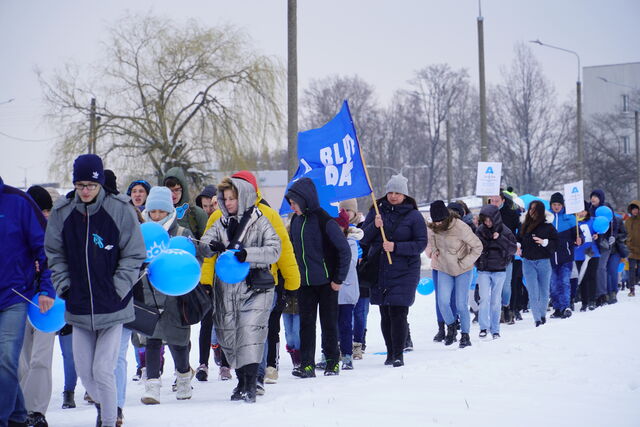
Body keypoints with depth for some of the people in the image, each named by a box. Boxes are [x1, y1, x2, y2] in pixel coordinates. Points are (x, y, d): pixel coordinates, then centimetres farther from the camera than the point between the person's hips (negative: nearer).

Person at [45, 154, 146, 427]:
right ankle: (102, 405, 36)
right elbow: (54, 253, 12)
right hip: (79, 307, 3)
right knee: (83, 369, 9)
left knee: (103, 370, -8)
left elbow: (134, 255, -1)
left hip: (111, 305, -3)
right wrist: (63, 285, 3)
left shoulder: (120, 210, -8)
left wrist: (118, 289, -8)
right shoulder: (62, 212, 0)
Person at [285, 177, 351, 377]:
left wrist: (339, 279, -11)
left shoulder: (324, 221, -15)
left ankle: (333, 361, 17)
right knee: (306, 323, 3)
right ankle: (307, 364, 5)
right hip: (304, 282, 5)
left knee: (329, 323, 5)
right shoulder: (296, 220, 5)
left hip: (326, 282, -5)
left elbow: (344, 250, -13)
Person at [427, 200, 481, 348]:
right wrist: (434, 251, 1)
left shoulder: (460, 228, -23)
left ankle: (465, 335, 13)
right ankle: (451, 328, 15)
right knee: (443, 301, -10)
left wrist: (464, 263, -15)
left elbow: (477, 247, -14)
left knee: (461, 304, -4)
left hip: (463, 270, -4)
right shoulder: (433, 228, -7)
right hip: (444, 269, 4)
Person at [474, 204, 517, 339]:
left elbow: (513, 249, -8)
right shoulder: (480, 230, 1)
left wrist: (500, 239, -19)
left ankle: (495, 329, 13)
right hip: (483, 270, 0)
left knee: (496, 300, 4)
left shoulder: (504, 231, -2)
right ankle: (484, 326, 1)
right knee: (484, 298, -10)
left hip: (499, 270, 0)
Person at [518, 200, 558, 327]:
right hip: (528, 262, 2)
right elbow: (519, 239, 21)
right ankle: (537, 319, -4)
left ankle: (542, 315, 29)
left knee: (544, 291, 10)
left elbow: (555, 242, -2)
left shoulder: (547, 226, -3)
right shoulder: (525, 225, 7)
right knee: (533, 292, -5)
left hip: (543, 261, -2)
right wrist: (518, 246, 1)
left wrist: (544, 242, -18)